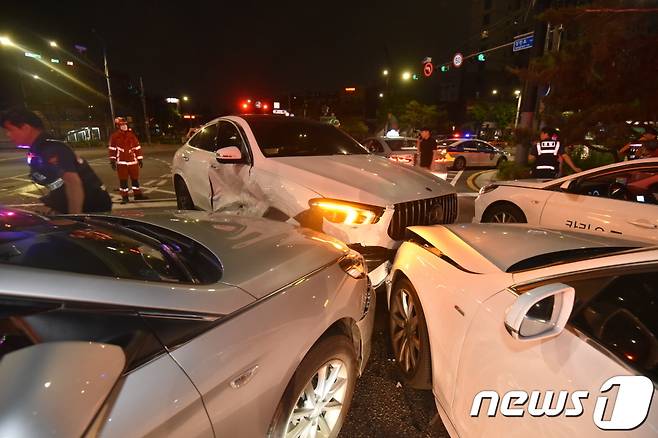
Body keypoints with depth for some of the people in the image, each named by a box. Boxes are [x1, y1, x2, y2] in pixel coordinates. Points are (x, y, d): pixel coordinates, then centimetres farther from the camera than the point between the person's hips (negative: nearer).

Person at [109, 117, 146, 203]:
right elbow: (112, 149, 1)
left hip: (133, 161, 3)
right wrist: (112, 161, -2)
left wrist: (140, 159, 8)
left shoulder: (131, 134, 7)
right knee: (123, 180, 1)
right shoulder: (114, 136, -1)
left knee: (135, 178, 9)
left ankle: (137, 194, 20)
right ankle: (124, 197, 9)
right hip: (121, 162, -3)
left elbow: (137, 147, 10)